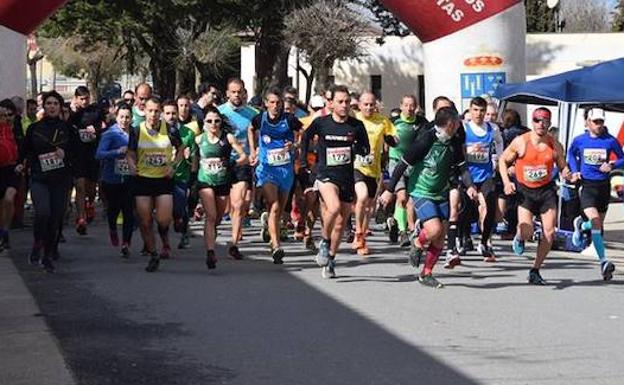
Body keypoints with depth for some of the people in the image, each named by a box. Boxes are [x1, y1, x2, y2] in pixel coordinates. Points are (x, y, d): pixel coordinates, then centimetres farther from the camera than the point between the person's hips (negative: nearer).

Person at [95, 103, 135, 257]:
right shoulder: (110, 134, -9)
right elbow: (99, 154, -20)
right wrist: (118, 152, -32)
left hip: (128, 179, 2)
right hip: (111, 179, -2)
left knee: (129, 212, -8)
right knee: (114, 208, 13)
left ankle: (126, 243, 0)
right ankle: (112, 229, 45)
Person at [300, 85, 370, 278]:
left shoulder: (357, 126, 0)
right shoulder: (320, 123, -3)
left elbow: (366, 150, 8)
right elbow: (306, 137, 15)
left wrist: (355, 145, -14)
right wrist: (304, 161, 13)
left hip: (347, 177, 3)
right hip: (326, 175, -3)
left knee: (340, 224, 7)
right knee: (334, 207, -30)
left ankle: (330, 259, 25)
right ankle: (324, 242, -6)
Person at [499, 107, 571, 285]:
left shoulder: (555, 145, -2)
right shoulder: (521, 142, -8)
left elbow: (563, 166, 9)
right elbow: (503, 160, 2)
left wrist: (566, 173, -15)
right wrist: (506, 182, -10)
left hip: (546, 190, 3)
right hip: (524, 191, -3)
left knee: (549, 233, -3)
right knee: (527, 232, -18)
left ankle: (535, 271, 14)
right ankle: (519, 238, 22)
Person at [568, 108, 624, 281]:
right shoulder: (579, 140, -2)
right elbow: (571, 154, 19)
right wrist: (575, 171, 4)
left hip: (603, 186, 2)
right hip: (586, 185, -2)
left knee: (599, 225, 14)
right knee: (595, 222, -19)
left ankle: (581, 225, 50)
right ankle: (603, 261, -18)